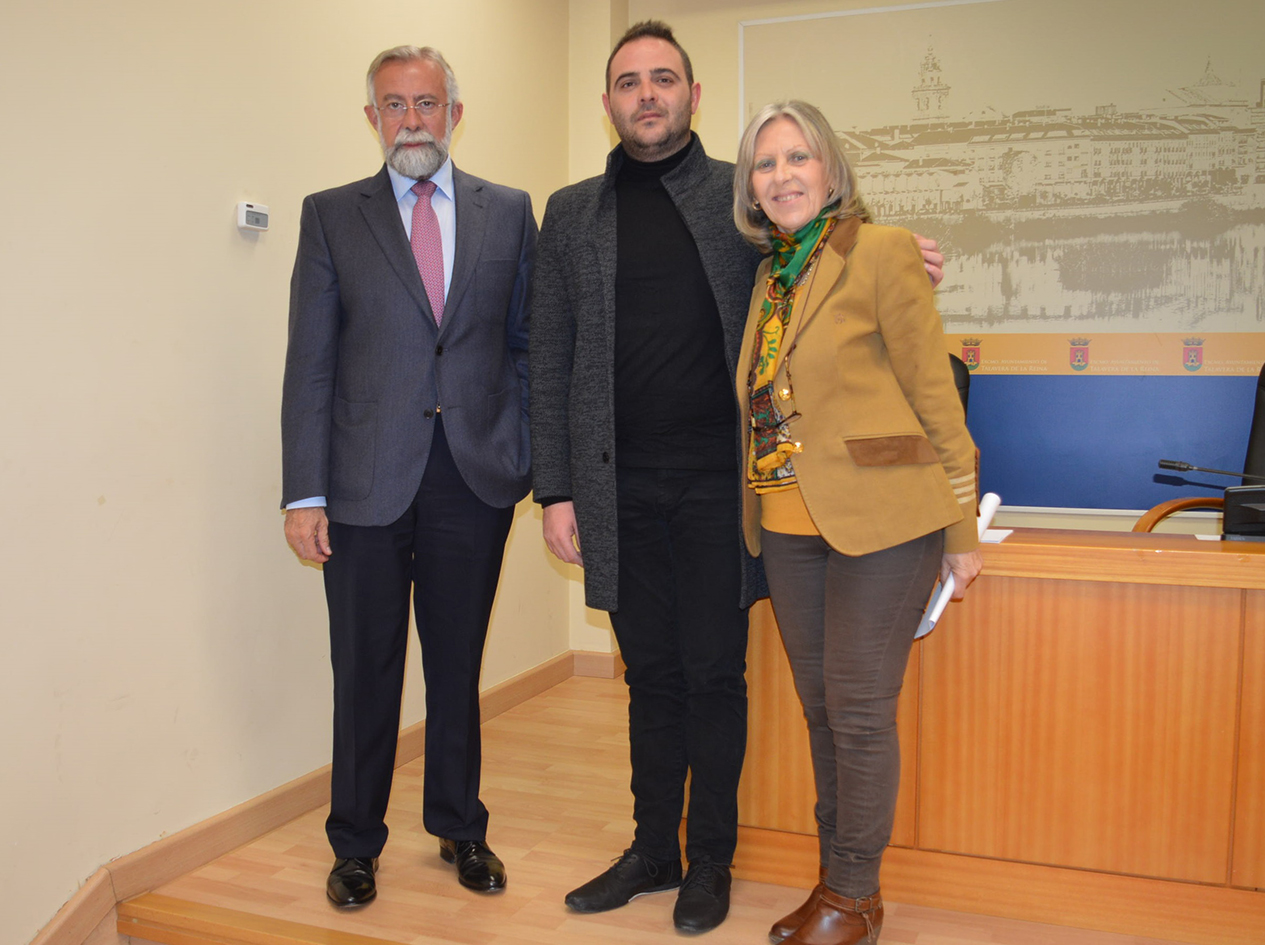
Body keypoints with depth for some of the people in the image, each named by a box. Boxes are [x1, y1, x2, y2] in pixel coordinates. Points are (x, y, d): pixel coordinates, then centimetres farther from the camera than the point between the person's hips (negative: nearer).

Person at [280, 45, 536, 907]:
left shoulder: (509, 213, 8)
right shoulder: (332, 216, 4)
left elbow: (529, 345, 8)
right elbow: (310, 362, 0)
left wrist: (540, 466, 1)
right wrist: (305, 493, -5)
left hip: (476, 478, 1)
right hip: (367, 480, -1)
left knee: (458, 664, 13)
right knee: (366, 672, 9)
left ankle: (460, 828, 32)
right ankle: (356, 844, 28)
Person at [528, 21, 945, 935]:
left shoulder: (743, 196, 5)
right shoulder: (571, 213, 10)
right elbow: (552, 361, 8)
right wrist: (555, 490, 3)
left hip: (717, 481, -2)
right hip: (621, 488, 2)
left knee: (715, 675, 5)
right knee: (652, 676, 12)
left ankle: (710, 859, 23)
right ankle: (654, 849, 28)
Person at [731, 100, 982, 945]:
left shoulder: (883, 252, -7)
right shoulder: (769, 274, 12)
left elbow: (935, 396, -7)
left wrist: (962, 532, -7)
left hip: (879, 523, -6)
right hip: (789, 526, 7)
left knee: (858, 710, 0)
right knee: (822, 709, 14)